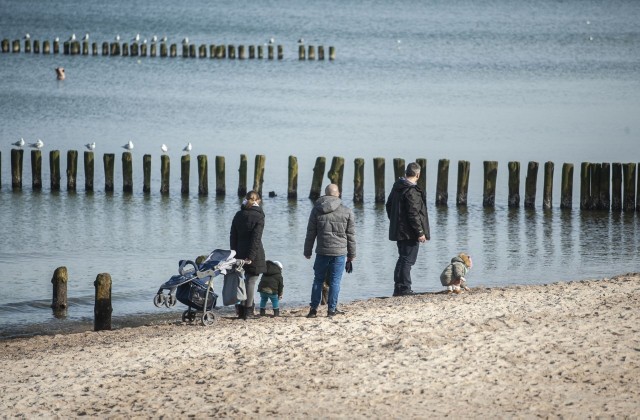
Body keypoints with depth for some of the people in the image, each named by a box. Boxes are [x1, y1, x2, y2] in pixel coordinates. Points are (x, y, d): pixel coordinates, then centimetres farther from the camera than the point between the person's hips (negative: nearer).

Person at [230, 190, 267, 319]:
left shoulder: (238, 215, 7)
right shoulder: (258, 217, -10)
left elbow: (233, 236, 9)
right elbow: (256, 238, -16)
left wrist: (235, 254, 12)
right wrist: (251, 257, -17)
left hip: (240, 254, 5)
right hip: (254, 254, -5)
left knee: (245, 280, 17)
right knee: (251, 281, 0)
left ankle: (241, 308, 16)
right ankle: (248, 311, 1)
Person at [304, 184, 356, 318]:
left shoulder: (317, 210, 2)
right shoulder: (346, 211, -1)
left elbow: (310, 233, 5)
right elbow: (351, 235, 3)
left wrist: (307, 251, 14)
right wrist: (352, 254, 11)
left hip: (322, 251, 1)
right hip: (340, 251, -1)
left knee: (318, 280, 10)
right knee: (335, 281, 4)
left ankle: (314, 308, 7)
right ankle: (332, 309, 5)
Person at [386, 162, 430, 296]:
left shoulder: (397, 187, 9)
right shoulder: (412, 191, -19)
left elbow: (389, 205, 19)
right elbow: (414, 214, -21)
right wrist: (420, 232, -17)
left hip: (398, 230, 9)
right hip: (409, 233, -9)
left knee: (403, 259, 17)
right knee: (407, 260, -4)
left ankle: (398, 287, 19)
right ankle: (404, 288, -4)